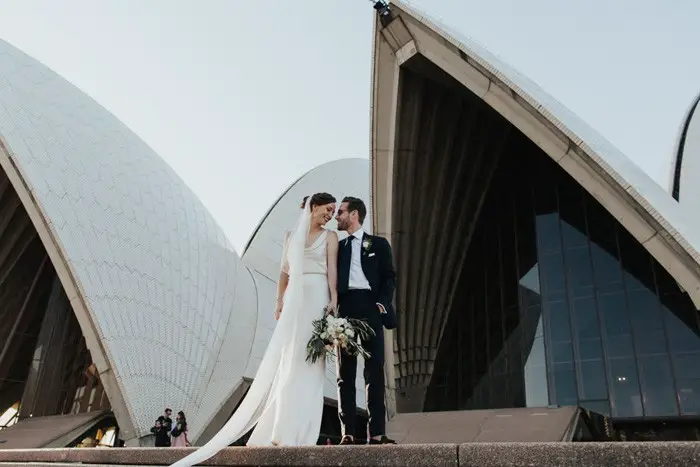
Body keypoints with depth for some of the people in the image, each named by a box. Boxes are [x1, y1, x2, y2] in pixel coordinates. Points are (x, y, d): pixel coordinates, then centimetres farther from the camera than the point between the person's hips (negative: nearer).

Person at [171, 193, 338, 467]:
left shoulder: (330, 236, 9)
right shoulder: (291, 236, 16)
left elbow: (332, 269, -2)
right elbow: (284, 272, 13)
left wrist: (333, 300, -15)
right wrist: (279, 301, 3)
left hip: (317, 299, -2)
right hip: (293, 300, 2)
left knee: (308, 362, -3)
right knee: (286, 363, -1)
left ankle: (299, 432, 0)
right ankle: (284, 431, 1)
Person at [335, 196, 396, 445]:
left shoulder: (378, 244, 12)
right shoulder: (337, 246, 19)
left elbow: (389, 277, 6)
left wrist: (382, 302, -9)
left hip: (370, 309, -2)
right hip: (344, 310, 3)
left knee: (375, 372, -3)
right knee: (345, 373, 2)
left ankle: (376, 433, 0)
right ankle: (348, 433, 4)